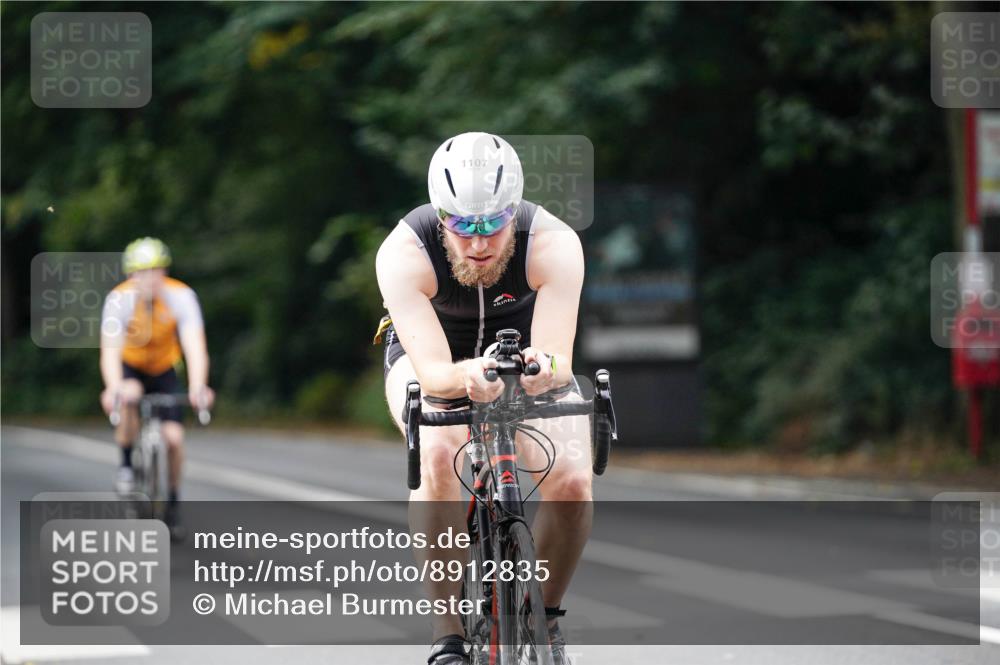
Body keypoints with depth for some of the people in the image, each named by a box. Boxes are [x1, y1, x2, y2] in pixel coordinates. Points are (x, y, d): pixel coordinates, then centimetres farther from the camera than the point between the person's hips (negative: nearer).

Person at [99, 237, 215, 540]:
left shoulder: (181, 297, -28)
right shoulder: (119, 299, -30)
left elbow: (194, 346, -36)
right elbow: (110, 349, -40)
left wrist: (197, 387, -54)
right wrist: (113, 388, -59)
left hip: (164, 369, 1)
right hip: (130, 367, -1)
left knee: (173, 437, -12)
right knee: (129, 396, -36)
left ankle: (173, 504, 12)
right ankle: (126, 464, -12)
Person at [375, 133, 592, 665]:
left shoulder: (554, 245, -32)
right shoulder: (403, 254, -34)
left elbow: (561, 360, -39)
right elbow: (432, 372, -40)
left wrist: (545, 368, -63)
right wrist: (469, 376, -63)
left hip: (524, 351, 1)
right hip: (433, 356, -1)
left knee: (572, 482, -23)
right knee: (439, 452, -34)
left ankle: (545, 615, 6)